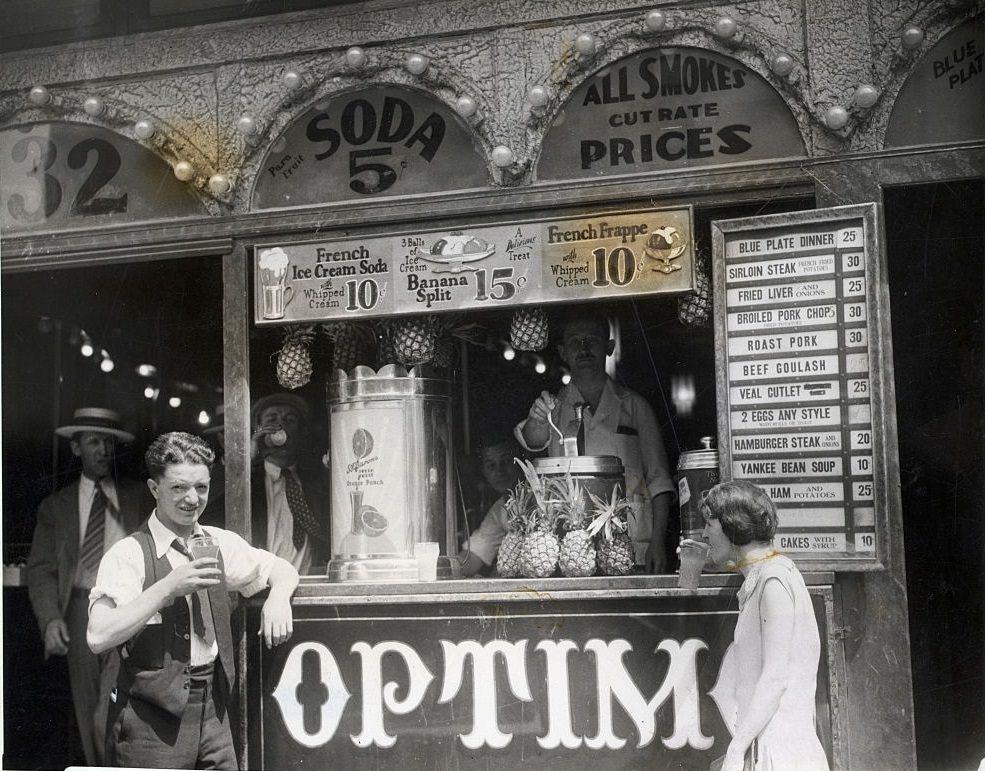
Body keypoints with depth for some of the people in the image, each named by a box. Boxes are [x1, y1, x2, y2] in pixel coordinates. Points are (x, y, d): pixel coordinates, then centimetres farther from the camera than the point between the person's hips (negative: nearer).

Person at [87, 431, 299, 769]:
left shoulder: (220, 543, 8)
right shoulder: (128, 554, -10)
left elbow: (281, 568, 19)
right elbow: (98, 637, -20)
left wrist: (277, 598, -3)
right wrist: (167, 588, -25)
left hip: (213, 711, 5)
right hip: (151, 719, -5)